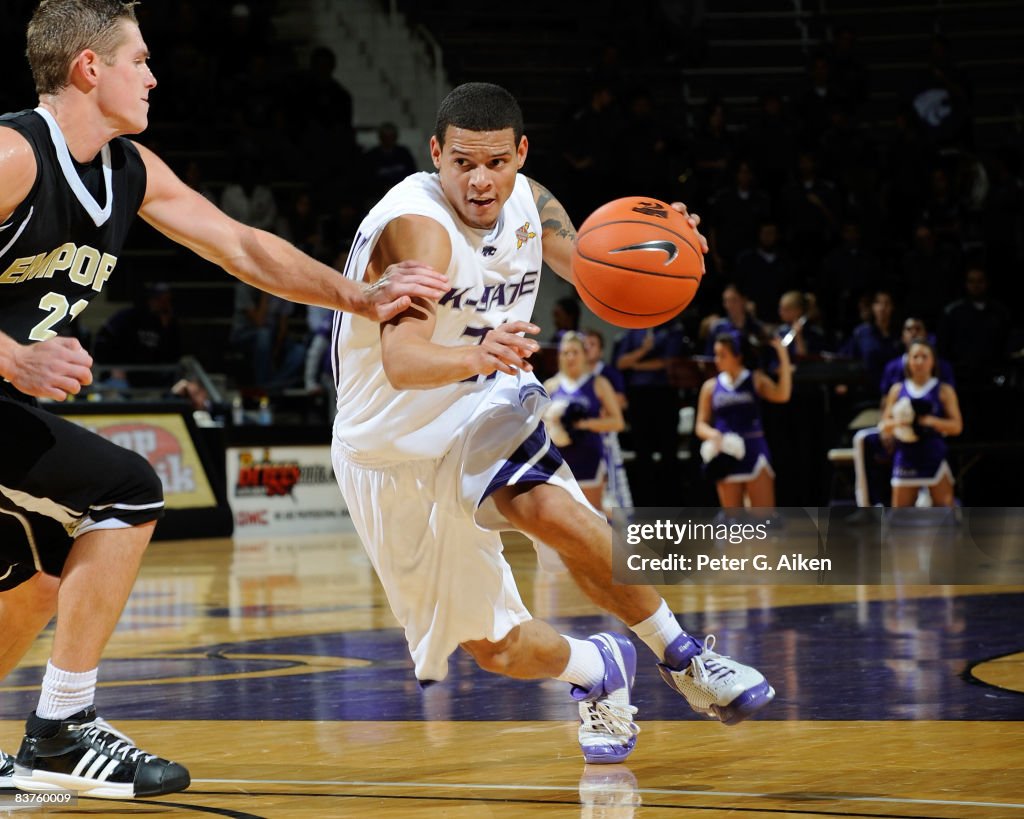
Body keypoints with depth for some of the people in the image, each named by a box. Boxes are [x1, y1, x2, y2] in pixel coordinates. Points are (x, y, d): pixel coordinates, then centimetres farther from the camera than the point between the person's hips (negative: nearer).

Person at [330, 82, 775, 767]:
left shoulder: (528, 203, -5)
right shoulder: (419, 227, -27)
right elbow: (401, 362, -41)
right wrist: (475, 357, -62)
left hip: (480, 411, 4)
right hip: (390, 450, -3)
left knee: (551, 509, -31)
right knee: (496, 650, -5)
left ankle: (683, 657, -14)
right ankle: (599, 669, 26)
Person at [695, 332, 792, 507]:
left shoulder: (755, 380, 2)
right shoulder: (711, 387, 9)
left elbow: (782, 395, -15)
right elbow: (701, 425, 10)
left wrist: (783, 356, -22)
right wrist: (712, 434, -14)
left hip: (754, 453, -2)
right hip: (726, 457, 2)